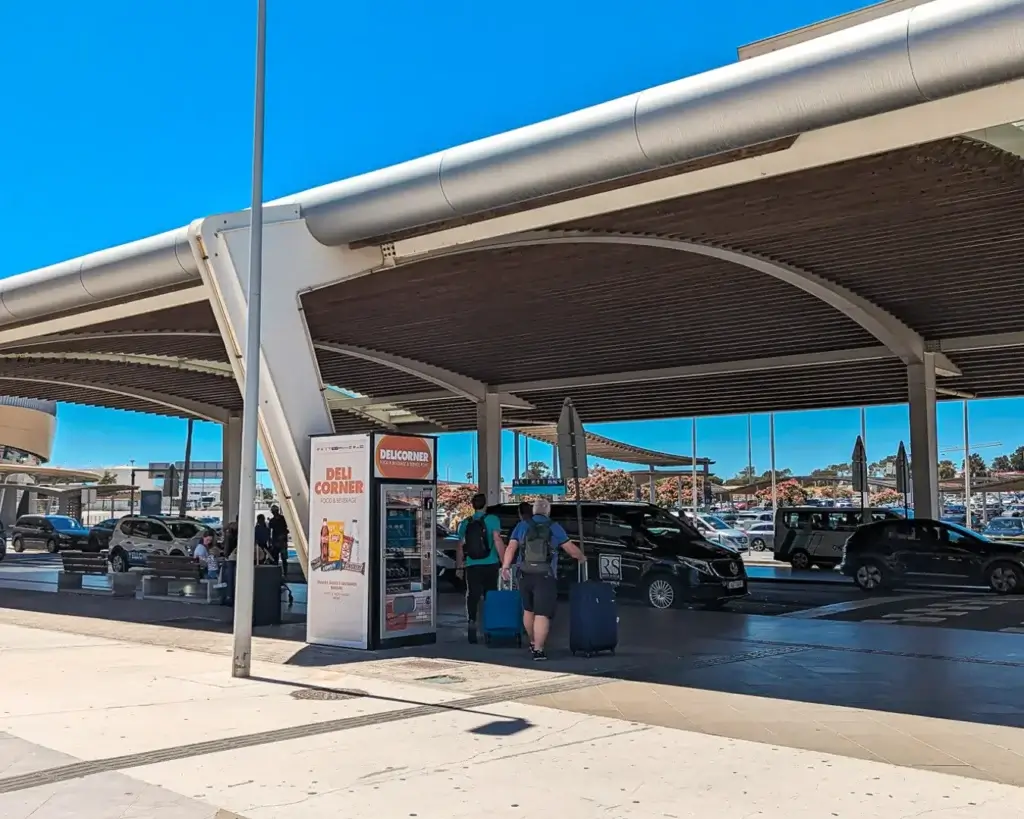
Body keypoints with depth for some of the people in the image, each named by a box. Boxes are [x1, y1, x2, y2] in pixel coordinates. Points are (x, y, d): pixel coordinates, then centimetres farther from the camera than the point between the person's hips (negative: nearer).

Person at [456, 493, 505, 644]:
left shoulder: (465, 523, 7)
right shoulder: (492, 520, -4)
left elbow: (460, 546, 7)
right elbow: (497, 541, -13)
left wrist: (459, 567, 14)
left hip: (472, 566, 1)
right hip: (490, 564, -1)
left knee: (472, 596, 2)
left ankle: (472, 622, -16)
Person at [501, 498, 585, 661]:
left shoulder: (522, 526, 6)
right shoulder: (554, 528, 1)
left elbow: (511, 547, -4)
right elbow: (571, 548, 4)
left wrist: (506, 565, -6)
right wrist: (581, 558, 22)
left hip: (525, 576, 3)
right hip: (545, 577, -3)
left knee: (528, 610, 21)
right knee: (542, 614, -5)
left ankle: (533, 643, 35)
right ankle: (538, 650, -11)